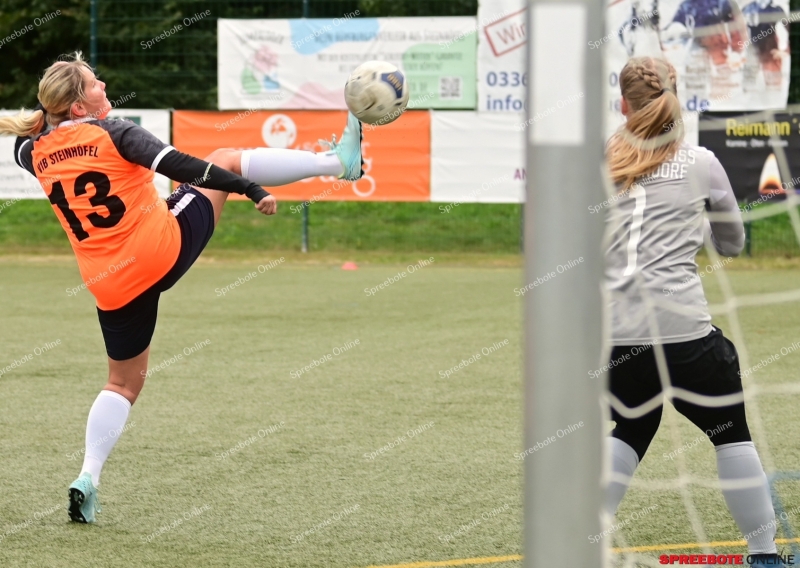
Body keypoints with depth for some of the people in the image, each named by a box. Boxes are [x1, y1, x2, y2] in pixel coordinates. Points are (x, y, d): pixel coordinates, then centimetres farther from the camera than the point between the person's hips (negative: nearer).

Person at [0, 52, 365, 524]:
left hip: (111, 286, 5)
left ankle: (88, 478, 4)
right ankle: (340, 162, 12)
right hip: (164, 252, -4)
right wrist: (252, 190, -18)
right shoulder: (114, 134, -9)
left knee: (125, 380, 20)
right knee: (227, 161, 11)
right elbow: (182, 167, -17)